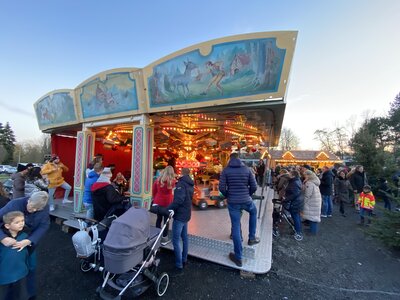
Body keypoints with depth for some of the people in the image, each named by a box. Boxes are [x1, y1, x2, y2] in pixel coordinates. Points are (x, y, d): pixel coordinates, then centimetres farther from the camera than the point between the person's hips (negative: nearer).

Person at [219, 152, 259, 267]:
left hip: (233, 202, -1)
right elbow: (254, 186, -1)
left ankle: (238, 258, 19)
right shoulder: (246, 169, 0)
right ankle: (252, 237, 37)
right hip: (246, 201, 2)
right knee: (253, 212, 34)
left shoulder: (226, 170, -5)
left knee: (236, 227, 8)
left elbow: (222, 188, -10)